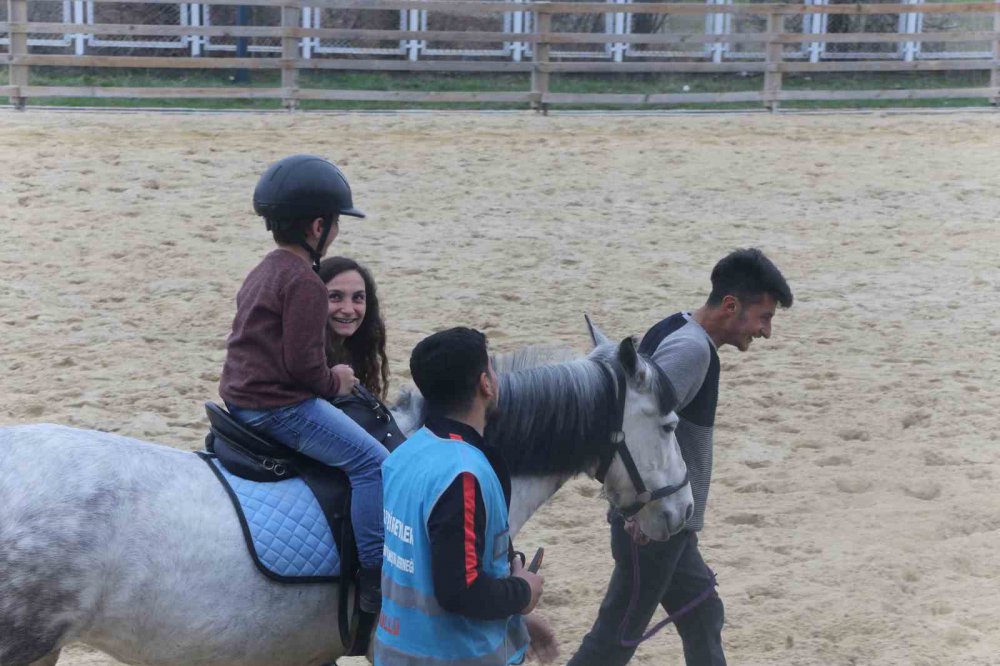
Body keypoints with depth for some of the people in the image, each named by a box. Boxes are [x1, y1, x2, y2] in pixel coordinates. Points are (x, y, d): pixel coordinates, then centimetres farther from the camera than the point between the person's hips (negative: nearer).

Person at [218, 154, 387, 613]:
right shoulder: (305, 283, -17)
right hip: (280, 405, -11)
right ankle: (376, 581, -14)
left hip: (240, 398, 11)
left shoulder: (264, 271, 15)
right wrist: (333, 382, -3)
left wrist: (325, 380, 17)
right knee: (372, 461, -12)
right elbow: (302, 363, -22)